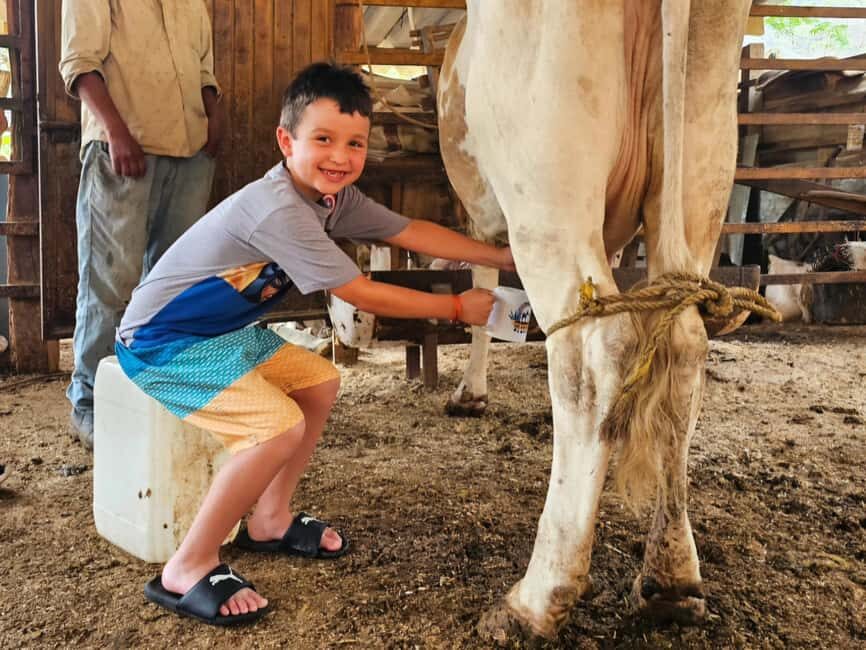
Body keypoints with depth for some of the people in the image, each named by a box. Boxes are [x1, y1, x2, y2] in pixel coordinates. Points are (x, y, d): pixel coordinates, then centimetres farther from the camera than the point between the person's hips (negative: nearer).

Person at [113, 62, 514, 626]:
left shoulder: (335, 197, -1)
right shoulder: (278, 210, -28)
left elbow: (413, 232, 6)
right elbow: (363, 295, -24)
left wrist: (503, 257, 5)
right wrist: (457, 308, -14)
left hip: (222, 329, 10)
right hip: (162, 342, -10)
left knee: (320, 383, 12)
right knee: (281, 426, -23)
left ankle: (270, 521, 23)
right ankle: (188, 571, -9)